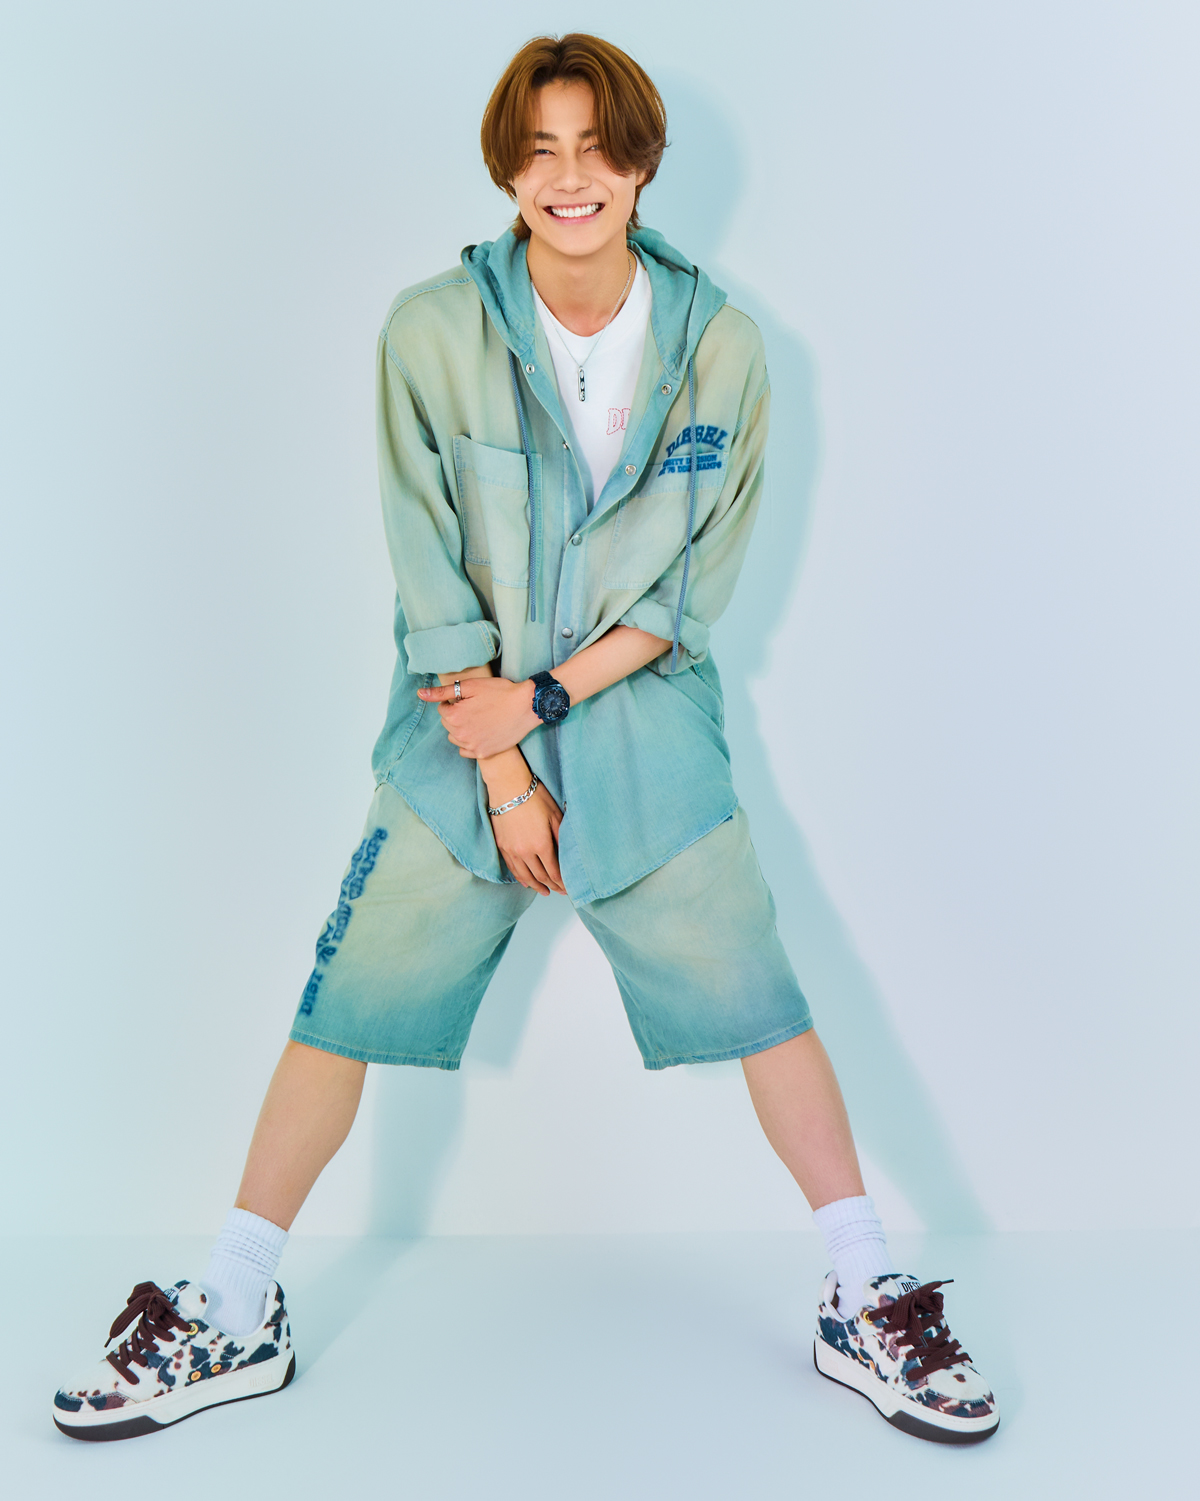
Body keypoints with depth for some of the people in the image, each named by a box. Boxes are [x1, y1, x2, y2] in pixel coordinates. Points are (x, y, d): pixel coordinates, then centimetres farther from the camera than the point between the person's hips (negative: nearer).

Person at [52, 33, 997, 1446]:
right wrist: (503, 777, -8)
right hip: (464, 727, 0)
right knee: (345, 1007, 1)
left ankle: (866, 1305, 18)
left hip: (646, 731, 1)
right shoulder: (433, 330, -7)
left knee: (760, 998, 0)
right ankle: (232, 1318, 19)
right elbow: (428, 577, -6)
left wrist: (545, 696, -12)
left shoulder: (720, 345, -3)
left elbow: (699, 583, -2)